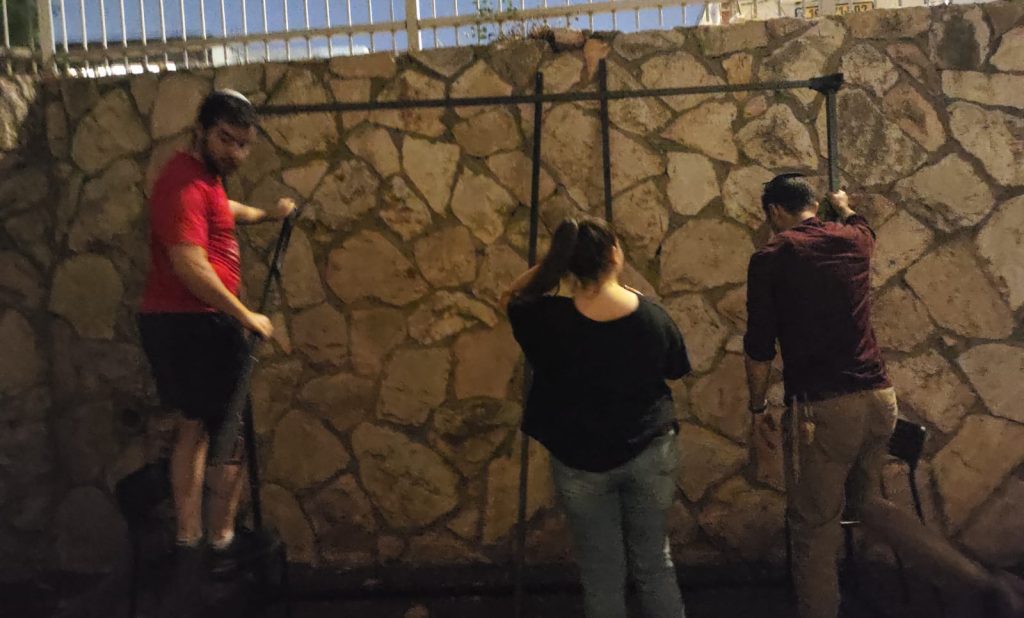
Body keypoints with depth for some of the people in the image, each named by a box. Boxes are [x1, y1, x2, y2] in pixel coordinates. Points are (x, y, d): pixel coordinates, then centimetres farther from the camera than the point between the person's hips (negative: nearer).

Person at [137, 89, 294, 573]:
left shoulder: (204, 176, 16)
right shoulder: (185, 183, -19)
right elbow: (190, 267, -29)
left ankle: (187, 538, 25)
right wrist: (246, 317, -23)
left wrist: (265, 215, 28)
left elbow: (220, 211, 40)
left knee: (195, 425, 16)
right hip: (194, 324, -10)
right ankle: (222, 539, 13)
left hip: (177, 321, 11)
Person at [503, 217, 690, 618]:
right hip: (650, 452, 2)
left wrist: (550, 263, -4)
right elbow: (676, 372, 5)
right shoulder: (654, 317, -13)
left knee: (602, 572, 15)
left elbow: (510, 299, 3)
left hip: (580, 461, -1)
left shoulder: (547, 319, -19)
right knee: (654, 561, 20)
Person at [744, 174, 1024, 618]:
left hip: (822, 406, -6)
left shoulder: (770, 257, -7)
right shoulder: (854, 240, 9)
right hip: (879, 395, 6)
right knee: (869, 501, 24)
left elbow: (760, 346, -7)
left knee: (815, 526, 7)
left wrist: (758, 407, 5)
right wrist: (844, 206, 58)